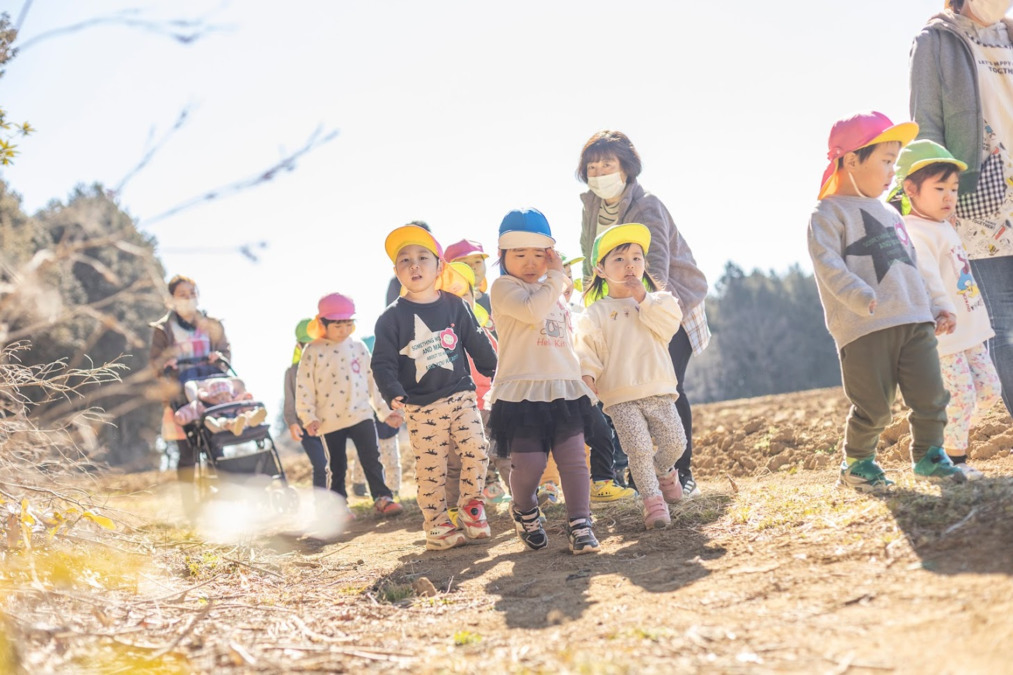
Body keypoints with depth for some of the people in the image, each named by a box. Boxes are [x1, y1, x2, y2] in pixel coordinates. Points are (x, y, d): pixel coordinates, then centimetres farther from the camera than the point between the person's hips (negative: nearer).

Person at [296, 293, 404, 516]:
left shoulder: (359, 347, 6)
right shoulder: (313, 351, -4)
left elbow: (372, 381, 11)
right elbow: (304, 386, -5)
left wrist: (385, 411, 10)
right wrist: (308, 417, -11)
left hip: (361, 414, 2)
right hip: (330, 420, -2)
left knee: (371, 459, -4)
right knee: (337, 466, 8)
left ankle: (382, 498, 2)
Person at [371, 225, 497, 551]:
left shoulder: (455, 306, 4)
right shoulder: (391, 318, -4)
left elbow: (478, 345, 12)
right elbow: (383, 362, -7)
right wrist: (393, 393, -21)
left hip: (461, 395, 2)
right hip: (421, 407, -2)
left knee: (476, 450, -9)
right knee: (431, 467, 1)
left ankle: (471, 507, 10)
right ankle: (437, 524, 12)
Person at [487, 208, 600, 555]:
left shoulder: (554, 292, 21)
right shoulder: (503, 287, -3)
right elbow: (533, 311, -22)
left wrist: (584, 376, 25)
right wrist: (556, 277, -10)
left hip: (564, 389, 6)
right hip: (522, 391, -6)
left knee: (574, 460, -3)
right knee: (529, 464, -6)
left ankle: (580, 526, 1)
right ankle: (524, 513, 23)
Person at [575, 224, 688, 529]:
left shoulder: (656, 301, 12)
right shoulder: (596, 313, 4)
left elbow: (669, 324, -6)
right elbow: (587, 348, -1)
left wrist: (643, 299, -10)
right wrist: (587, 374, -18)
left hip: (658, 391, 3)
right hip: (620, 396, -3)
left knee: (675, 442, -2)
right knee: (639, 449, -13)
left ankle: (662, 471, 30)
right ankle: (652, 500, -2)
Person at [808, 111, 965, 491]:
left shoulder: (889, 213, 23)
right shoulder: (829, 213, -3)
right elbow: (828, 265, -16)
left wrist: (935, 306, 22)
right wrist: (863, 298, -28)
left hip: (914, 321, 7)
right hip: (865, 330, -7)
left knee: (930, 394, 3)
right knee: (873, 407, -2)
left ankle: (928, 455, 20)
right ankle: (857, 464, 17)